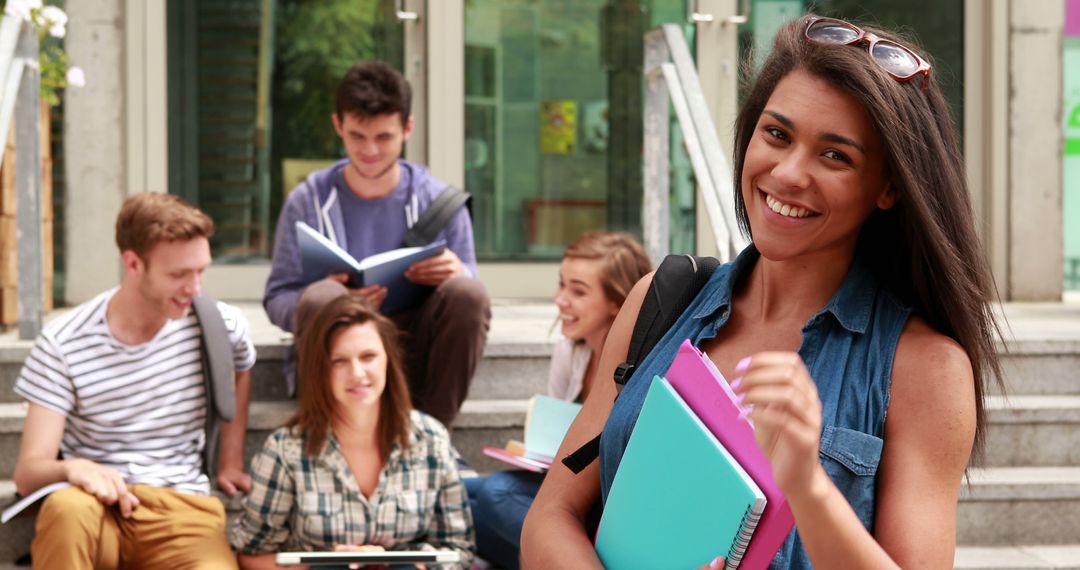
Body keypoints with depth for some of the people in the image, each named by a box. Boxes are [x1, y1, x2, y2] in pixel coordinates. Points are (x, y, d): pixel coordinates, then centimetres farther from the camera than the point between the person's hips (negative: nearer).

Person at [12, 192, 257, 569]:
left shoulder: (218, 324, 1)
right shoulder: (63, 343, -6)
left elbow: (241, 369, 28)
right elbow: (28, 473, -10)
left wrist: (231, 462, 19)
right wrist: (73, 468, -33)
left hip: (181, 507, 1)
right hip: (101, 506, 0)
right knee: (66, 507, -38)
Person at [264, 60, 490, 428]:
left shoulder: (440, 201, 8)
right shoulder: (308, 201, 6)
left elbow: (469, 298, 7)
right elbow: (277, 299, 2)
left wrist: (458, 274, -20)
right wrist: (334, 301, -23)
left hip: (416, 357, 1)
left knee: (468, 293, -29)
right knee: (321, 297, -34)